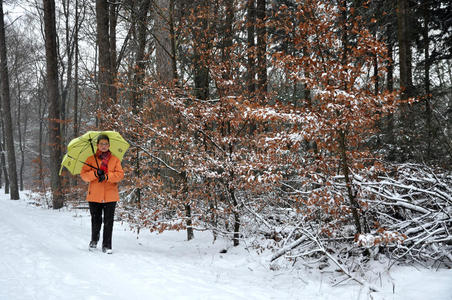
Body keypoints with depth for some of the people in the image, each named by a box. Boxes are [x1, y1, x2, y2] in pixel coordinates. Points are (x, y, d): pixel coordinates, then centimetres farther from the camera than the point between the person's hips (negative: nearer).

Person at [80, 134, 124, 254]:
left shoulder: (115, 160, 9)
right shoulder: (91, 159, 9)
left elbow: (120, 174, -2)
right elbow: (83, 175, 2)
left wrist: (107, 176, -16)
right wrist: (95, 174, -15)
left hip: (110, 196, 0)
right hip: (94, 195, 0)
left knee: (108, 222, -2)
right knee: (96, 221, 6)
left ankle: (107, 245, 6)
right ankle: (94, 240, 32)